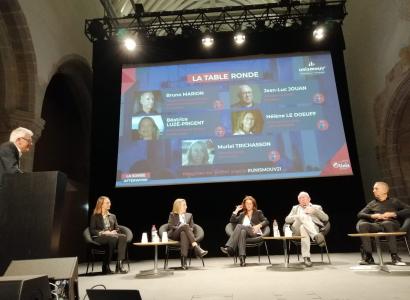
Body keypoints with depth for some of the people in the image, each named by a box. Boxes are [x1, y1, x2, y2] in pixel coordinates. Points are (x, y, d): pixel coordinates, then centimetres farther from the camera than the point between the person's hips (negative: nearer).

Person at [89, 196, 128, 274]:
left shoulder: (113, 216, 23)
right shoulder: (95, 216, 8)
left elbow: (117, 229, 16)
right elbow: (92, 230, -3)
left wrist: (114, 232, -8)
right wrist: (103, 232, -18)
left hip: (112, 236, 5)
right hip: (99, 238, -4)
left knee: (123, 236, -30)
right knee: (113, 238, -37)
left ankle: (119, 264, -36)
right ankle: (105, 266, -27)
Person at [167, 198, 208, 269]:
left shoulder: (189, 215, 24)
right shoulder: (172, 215, 18)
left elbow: (192, 228, 12)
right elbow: (169, 226, 4)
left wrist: (187, 230, -11)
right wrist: (179, 227, -13)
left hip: (184, 233, 2)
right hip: (174, 235, -2)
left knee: (183, 233, -41)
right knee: (185, 226, -36)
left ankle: (183, 260, -53)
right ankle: (197, 248, -49)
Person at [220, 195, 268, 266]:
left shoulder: (258, 213, 20)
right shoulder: (242, 214, 27)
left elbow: (266, 221, 5)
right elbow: (232, 221, 16)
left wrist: (258, 225, -13)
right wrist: (236, 211, 11)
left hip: (255, 232, -3)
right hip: (245, 232, 3)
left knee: (239, 226, -30)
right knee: (242, 231, -37)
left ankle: (229, 248, -41)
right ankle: (242, 257, -47)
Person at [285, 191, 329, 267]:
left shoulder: (316, 207, 27)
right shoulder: (295, 208, 32)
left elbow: (326, 218, 11)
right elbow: (287, 220, 16)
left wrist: (315, 211, -5)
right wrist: (298, 217, -5)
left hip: (313, 228, 0)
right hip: (297, 230, 0)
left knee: (303, 228, -39)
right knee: (304, 216, -35)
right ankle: (316, 236, -55)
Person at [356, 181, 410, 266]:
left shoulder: (394, 201, 19)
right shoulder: (372, 203, 26)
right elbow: (360, 214, 13)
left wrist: (393, 214, -6)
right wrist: (372, 216, -5)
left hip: (392, 224, -3)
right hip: (376, 225, 3)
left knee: (386, 223, -40)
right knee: (362, 225, -31)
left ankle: (394, 256, -34)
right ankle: (368, 256, -31)